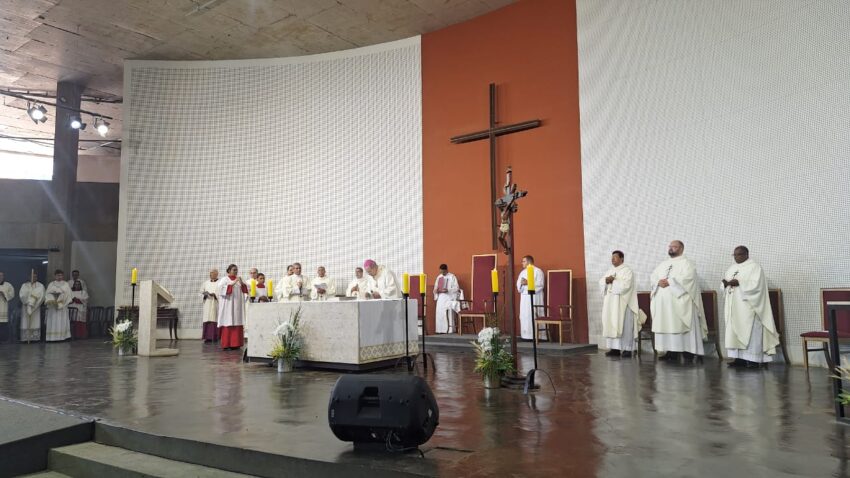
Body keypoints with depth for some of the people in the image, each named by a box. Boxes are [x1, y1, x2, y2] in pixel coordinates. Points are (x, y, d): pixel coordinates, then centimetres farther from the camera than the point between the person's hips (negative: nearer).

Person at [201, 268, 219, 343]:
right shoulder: (206, 283, 17)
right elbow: (201, 292, 13)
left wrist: (214, 294, -20)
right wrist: (205, 294, -8)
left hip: (216, 305, -4)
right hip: (207, 305, 4)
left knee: (215, 319, -9)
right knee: (207, 320, -3)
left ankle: (216, 337, -6)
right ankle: (208, 337, -2)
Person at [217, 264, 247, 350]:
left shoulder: (239, 279, 17)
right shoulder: (224, 279, 3)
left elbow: (246, 289, 8)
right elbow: (220, 288, -13)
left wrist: (242, 283, -11)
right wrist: (233, 284, -18)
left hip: (238, 305, 5)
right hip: (228, 305, -5)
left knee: (237, 324, -1)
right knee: (228, 324, -8)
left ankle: (236, 344, 2)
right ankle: (227, 344, -6)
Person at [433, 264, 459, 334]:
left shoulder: (452, 277, -1)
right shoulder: (439, 277, 15)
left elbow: (456, 288, -5)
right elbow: (435, 287, 19)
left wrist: (448, 290, -19)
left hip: (449, 298, -5)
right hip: (440, 297, 5)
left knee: (448, 314, -9)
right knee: (439, 314, -1)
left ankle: (449, 330, -6)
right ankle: (440, 330, 3)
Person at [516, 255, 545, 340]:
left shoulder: (538, 271, -3)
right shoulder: (523, 272, 18)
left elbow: (540, 285, -13)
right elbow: (518, 284, 13)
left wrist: (528, 283, -17)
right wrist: (521, 283, -10)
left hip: (534, 298, -7)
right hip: (524, 298, 7)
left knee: (534, 316, -9)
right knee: (524, 316, 2)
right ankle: (526, 335, 5)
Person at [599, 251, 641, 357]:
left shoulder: (627, 270, -4)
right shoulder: (610, 271, 19)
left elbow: (625, 285, -18)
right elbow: (601, 282, 9)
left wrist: (612, 281, -10)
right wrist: (606, 280, -12)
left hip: (623, 303, -7)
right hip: (611, 303, 7)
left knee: (625, 326, -6)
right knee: (612, 325, 2)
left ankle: (627, 349, -3)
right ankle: (615, 348, 4)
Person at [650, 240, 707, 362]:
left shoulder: (686, 263, 3)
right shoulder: (663, 264, 23)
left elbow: (687, 277, -14)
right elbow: (652, 277, 14)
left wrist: (669, 282, -17)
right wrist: (659, 282, -9)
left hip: (680, 301, -6)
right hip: (663, 301, 6)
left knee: (681, 325, -8)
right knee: (667, 325, 2)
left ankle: (687, 351, -5)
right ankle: (671, 351, 5)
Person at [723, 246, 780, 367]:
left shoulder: (754, 267, -5)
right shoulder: (732, 268, 17)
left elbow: (755, 285, -17)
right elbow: (726, 283, 15)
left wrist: (739, 283, -23)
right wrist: (726, 283, -7)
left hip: (748, 306, -7)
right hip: (734, 307, 7)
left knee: (750, 331, -6)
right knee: (735, 331, 4)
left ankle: (753, 359, -3)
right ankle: (739, 358, 8)